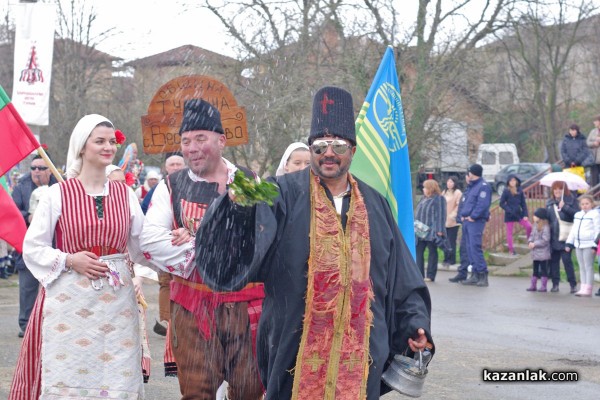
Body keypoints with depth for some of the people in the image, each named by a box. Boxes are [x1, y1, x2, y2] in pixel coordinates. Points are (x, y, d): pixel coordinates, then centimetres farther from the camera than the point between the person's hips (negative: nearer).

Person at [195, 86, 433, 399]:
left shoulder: (373, 205, 11)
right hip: (297, 346, -3)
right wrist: (239, 205, -36)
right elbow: (243, 249, -17)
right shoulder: (285, 195, -1)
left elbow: (402, 277, 15)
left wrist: (416, 323, 5)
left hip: (360, 350, 3)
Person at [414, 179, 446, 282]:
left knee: (432, 252, 0)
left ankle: (430, 276, 2)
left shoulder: (439, 199, -6)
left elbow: (441, 215, -12)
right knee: (418, 251, 3)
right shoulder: (423, 199, 18)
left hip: (432, 231, -8)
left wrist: (439, 230, -19)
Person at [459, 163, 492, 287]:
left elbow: (483, 204, -19)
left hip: (476, 221, -10)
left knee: (475, 248, -14)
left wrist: (473, 216, -19)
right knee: (470, 249, 9)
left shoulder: (483, 186, -9)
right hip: (467, 221, 10)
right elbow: (466, 202, 24)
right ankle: (475, 275, 13)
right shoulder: (471, 186, 21)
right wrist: (462, 215, 9)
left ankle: (483, 275, -13)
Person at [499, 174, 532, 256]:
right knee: (509, 232, 2)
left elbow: (523, 203, 5)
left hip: (519, 213, 3)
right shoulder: (506, 192, -9)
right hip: (509, 215, -3)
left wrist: (525, 215, -2)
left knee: (528, 226, -10)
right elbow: (501, 203, -7)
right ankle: (511, 250, 10)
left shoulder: (520, 191, 1)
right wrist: (509, 210, -18)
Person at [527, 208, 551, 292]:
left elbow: (545, 240, -21)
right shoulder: (535, 225, 8)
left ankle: (543, 286, 7)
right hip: (535, 253, 8)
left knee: (543, 269, 1)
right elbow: (532, 235, 14)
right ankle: (533, 285, 22)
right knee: (535, 269, 15)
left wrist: (534, 244, -18)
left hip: (543, 253, -8)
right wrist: (530, 242, -6)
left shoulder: (545, 227, -18)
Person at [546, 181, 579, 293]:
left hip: (565, 236, -5)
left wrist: (564, 207, -20)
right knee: (554, 260, 5)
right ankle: (555, 284, 12)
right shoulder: (549, 203, 14)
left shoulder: (571, 200, 0)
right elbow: (547, 216, 17)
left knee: (567, 259, -6)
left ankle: (573, 284, 1)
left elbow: (577, 213, -11)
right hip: (553, 236, 5)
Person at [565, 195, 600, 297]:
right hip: (578, 244, 7)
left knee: (588, 267, -4)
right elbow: (573, 230, 19)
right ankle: (583, 288, 14)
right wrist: (569, 243, 14)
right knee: (582, 267, 10)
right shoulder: (577, 215, 15)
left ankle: (588, 289, -3)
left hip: (589, 245, -7)